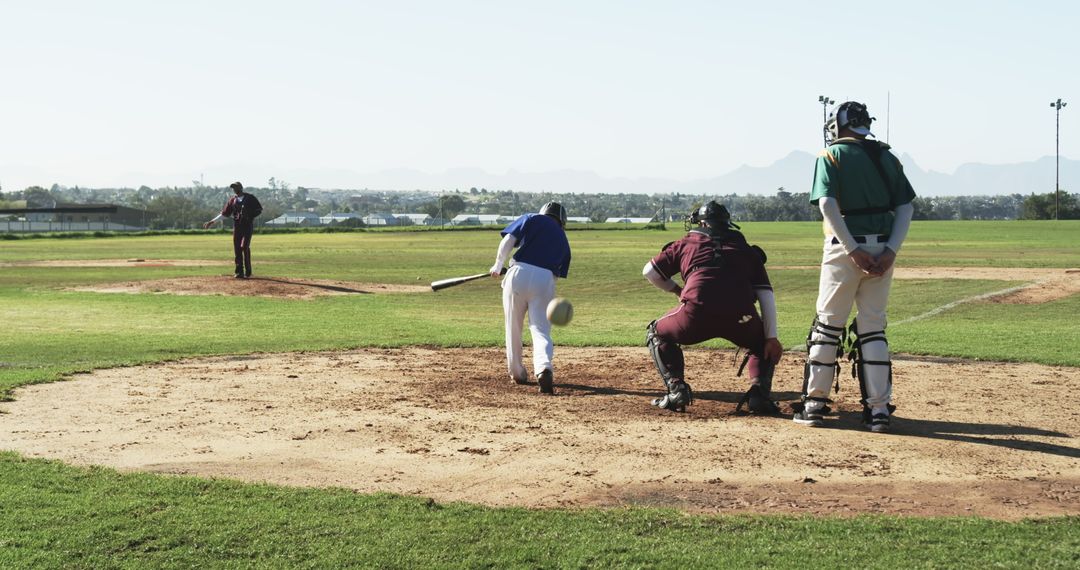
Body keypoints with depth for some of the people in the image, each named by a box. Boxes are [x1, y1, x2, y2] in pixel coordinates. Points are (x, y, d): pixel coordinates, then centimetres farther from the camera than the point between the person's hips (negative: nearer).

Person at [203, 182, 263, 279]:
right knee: (237, 249, 0)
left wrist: (250, 216, -12)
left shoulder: (250, 198, 1)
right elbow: (225, 213, 12)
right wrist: (212, 222, 6)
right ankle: (239, 272, 5)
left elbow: (259, 210, 4)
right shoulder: (232, 200, 11)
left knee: (244, 247, -15)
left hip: (248, 225, -4)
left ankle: (248, 271, -5)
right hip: (237, 226, 4)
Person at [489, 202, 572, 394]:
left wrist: (498, 265, 11)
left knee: (513, 327, 14)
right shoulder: (563, 239, 22)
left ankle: (517, 373, 24)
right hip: (545, 280, 1)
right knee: (541, 329, 0)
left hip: (519, 274, -1)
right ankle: (544, 367, -26)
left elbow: (508, 240, 1)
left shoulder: (532, 219, 14)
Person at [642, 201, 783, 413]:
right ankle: (760, 393, 6)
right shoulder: (746, 249, 27)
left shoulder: (686, 244, 25)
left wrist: (676, 290, 44)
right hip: (740, 315, 1)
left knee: (657, 334, 28)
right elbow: (766, 294, 17)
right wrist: (772, 338, 13)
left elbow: (649, 271, 27)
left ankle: (676, 390, 10)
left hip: (696, 311, -1)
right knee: (762, 345, 32)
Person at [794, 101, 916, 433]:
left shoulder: (831, 155, 1)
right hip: (882, 248, 4)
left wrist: (853, 250, -15)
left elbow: (827, 204, -14)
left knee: (828, 324, 6)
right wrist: (890, 251, -3)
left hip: (846, 248, -4)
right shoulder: (886, 156, 13)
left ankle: (815, 404, 7)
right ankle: (878, 409, 5)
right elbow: (905, 207, 5)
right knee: (873, 327, 9)